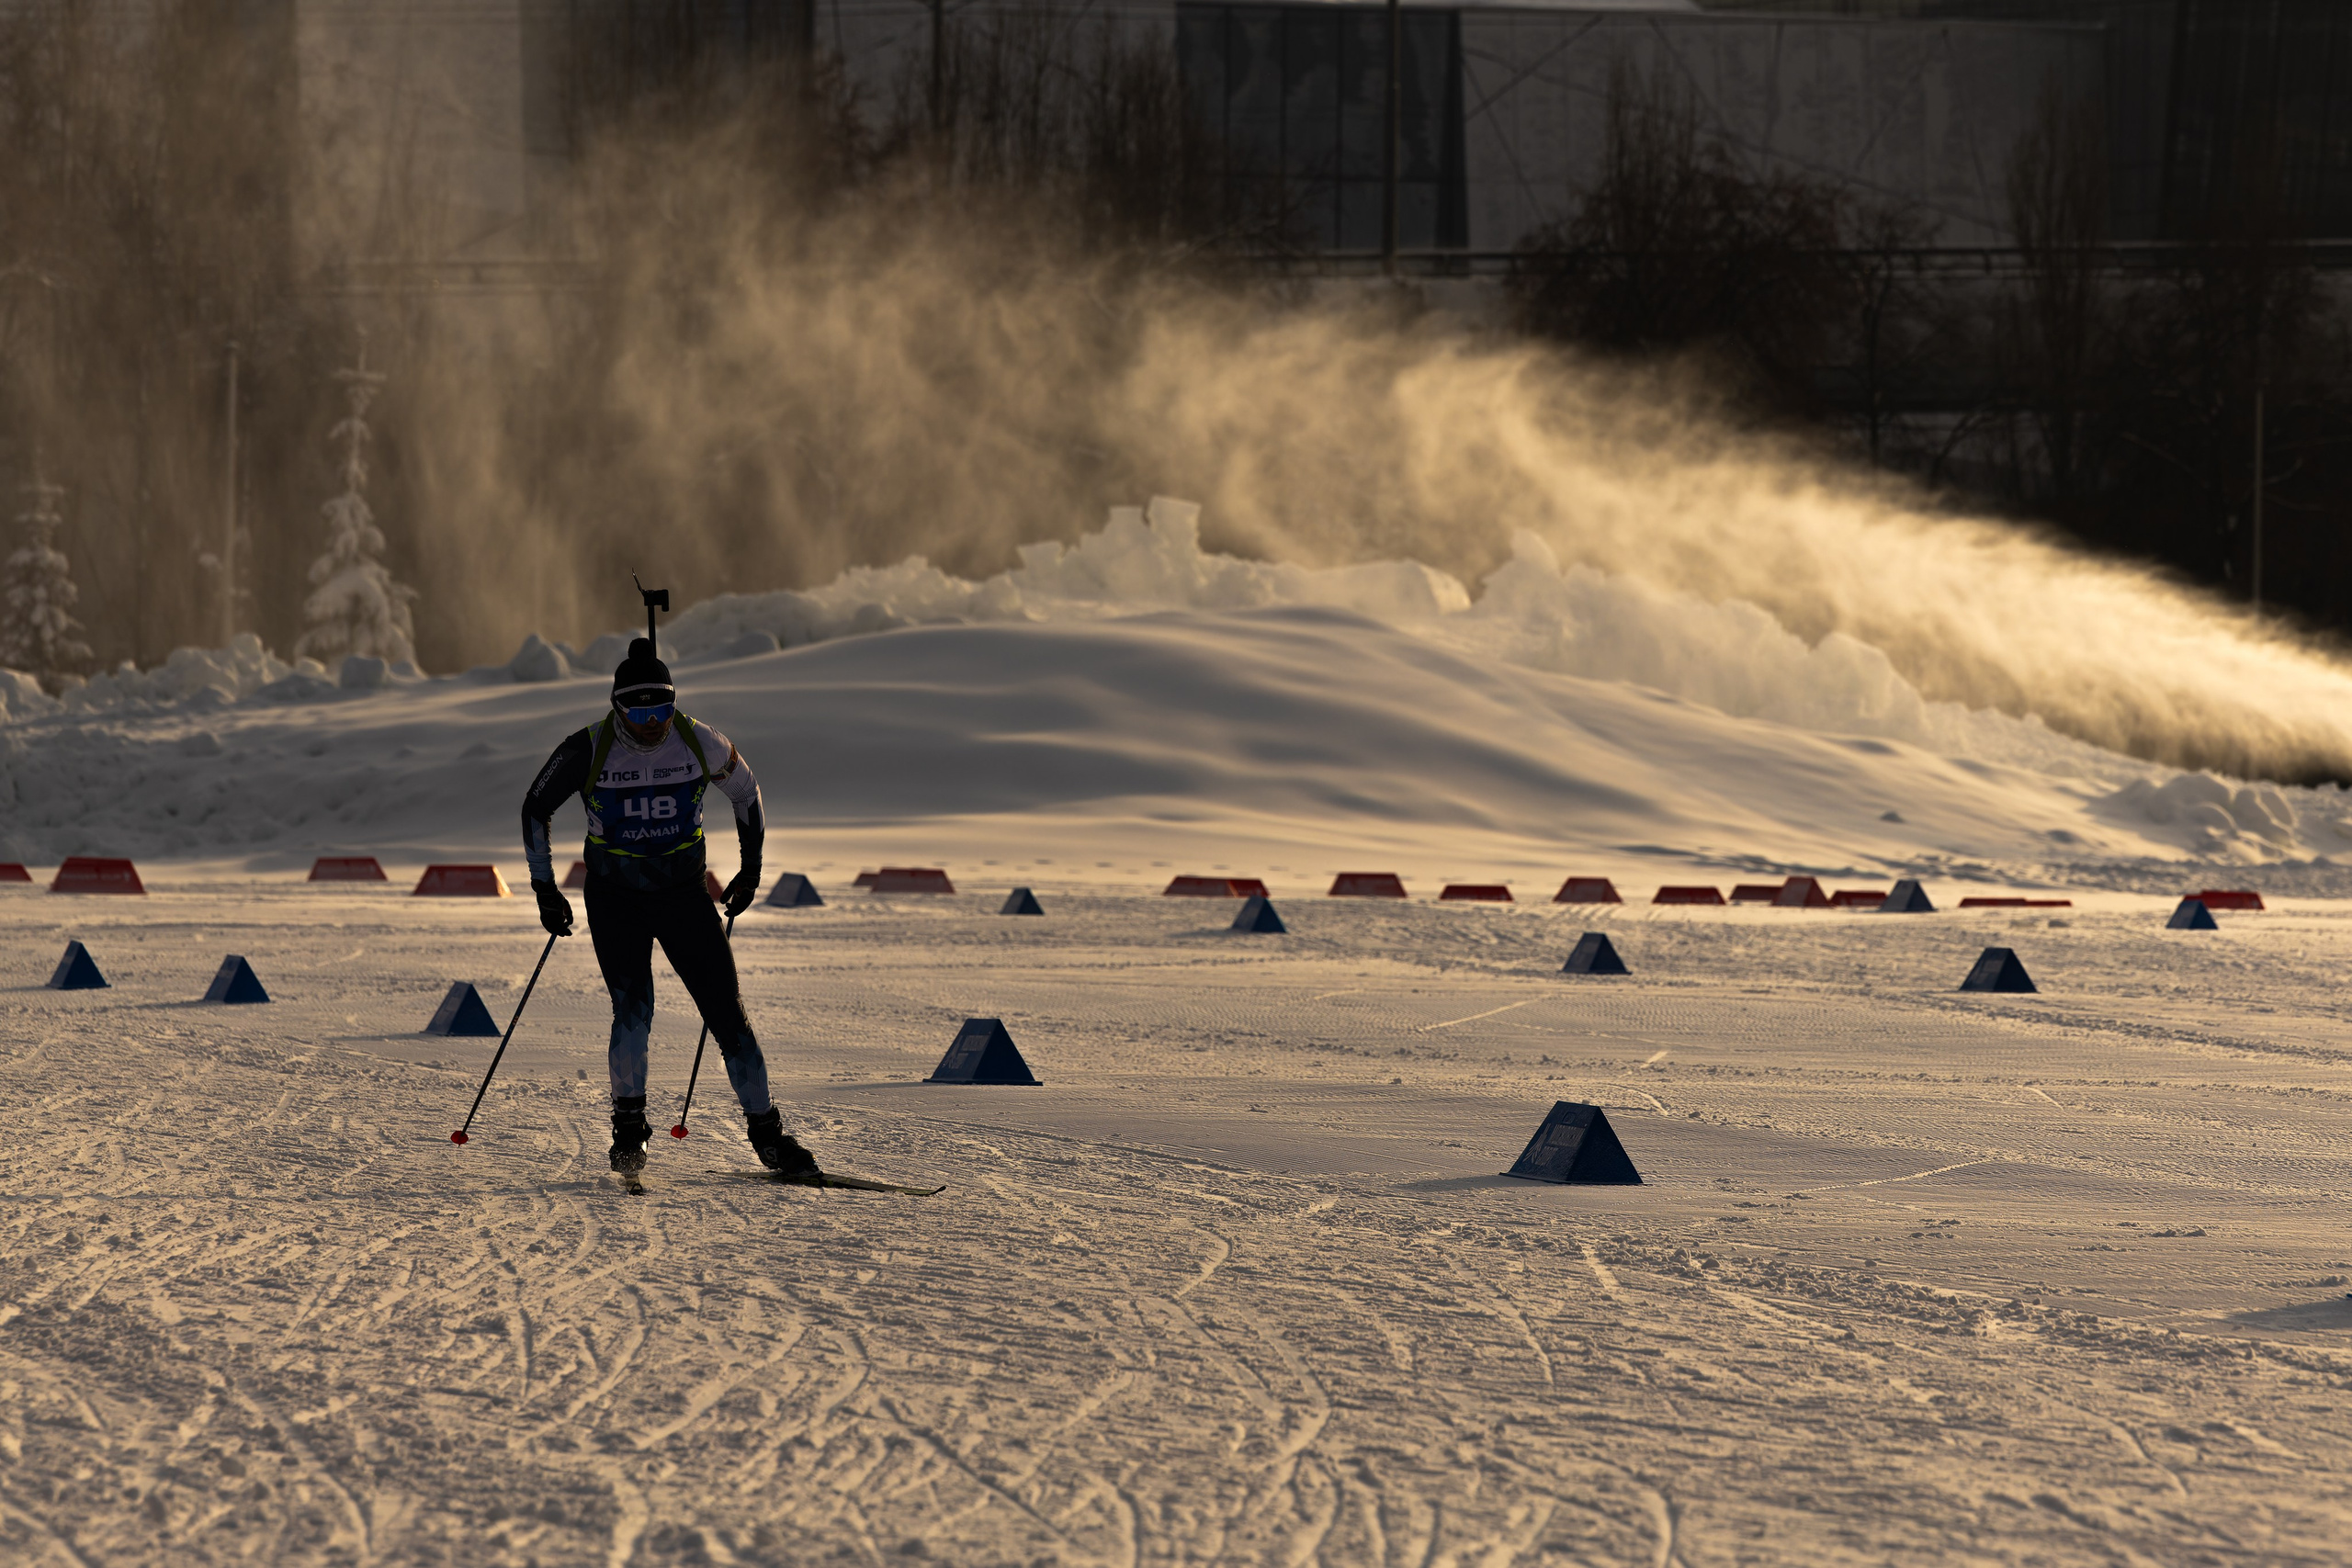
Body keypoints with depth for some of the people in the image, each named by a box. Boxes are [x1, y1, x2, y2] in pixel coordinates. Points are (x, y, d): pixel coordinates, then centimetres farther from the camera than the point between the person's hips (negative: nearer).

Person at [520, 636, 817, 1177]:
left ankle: (766, 1132, 7)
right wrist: (544, 888, 0)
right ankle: (629, 1124, -1)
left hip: (685, 893, 1)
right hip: (615, 898, -1)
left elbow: (746, 793, 8)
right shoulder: (589, 750, -16)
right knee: (633, 1011, -19)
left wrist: (751, 868, 14)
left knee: (727, 1011, -3)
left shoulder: (701, 745, -13)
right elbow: (536, 809, 0)